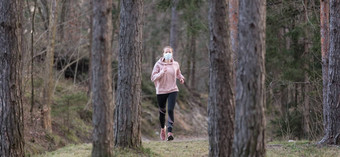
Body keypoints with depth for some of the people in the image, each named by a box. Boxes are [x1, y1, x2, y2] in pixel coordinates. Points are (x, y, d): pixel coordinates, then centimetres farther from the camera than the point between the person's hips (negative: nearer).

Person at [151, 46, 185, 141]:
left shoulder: (175, 64, 4)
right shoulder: (158, 64, -4)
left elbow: (178, 74, 24)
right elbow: (153, 77, -8)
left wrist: (181, 78, 2)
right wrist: (161, 72, -22)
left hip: (172, 90, 0)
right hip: (161, 91, 0)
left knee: (170, 110, -16)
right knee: (162, 111, 13)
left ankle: (170, 132, -19)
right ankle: (162, 128, 40)